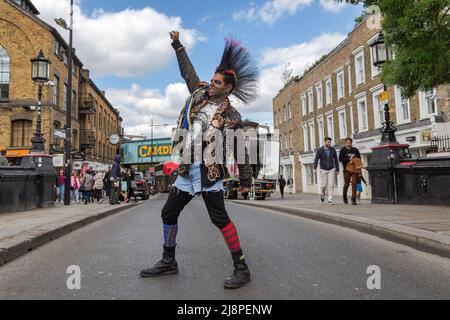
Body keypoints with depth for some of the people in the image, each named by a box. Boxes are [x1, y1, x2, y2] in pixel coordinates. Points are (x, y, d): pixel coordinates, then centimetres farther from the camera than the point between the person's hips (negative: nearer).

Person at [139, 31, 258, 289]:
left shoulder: (230, 116, -6)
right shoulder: (200, 93, 11)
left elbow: (240, 151, -5)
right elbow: (188, 71, 25)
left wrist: (246, 180, -6)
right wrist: (178, 46, 33)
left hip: (209, 172, -7)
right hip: (187, 171, 8)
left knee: (220, 218, -10)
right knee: (168, 213, 12)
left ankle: (241, 268, 3)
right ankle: (168, 262, 27)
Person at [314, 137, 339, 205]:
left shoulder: (333, 149, -2)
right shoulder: (320, 150, -9)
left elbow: (336, 160, 4)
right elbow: (316, 159, -18)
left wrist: (337, 170, 2)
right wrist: (315, 168, -33)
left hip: (331, 169, 1)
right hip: (323, 170, -1)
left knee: (331, 185, -9)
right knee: (324, 185, 3)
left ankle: (330, 200, -6)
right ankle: (322, 194, 34)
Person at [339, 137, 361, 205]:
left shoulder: (355, 150, 8)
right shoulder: (343, 150, 1)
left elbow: (359, 158, 13)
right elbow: (340, 159, -8)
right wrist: (349, 159, -16)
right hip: (347, 169, -2)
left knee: (354, 183, -6)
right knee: (347, 184, 5)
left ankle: (353, 199, -4)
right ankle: (344, 196, 30)